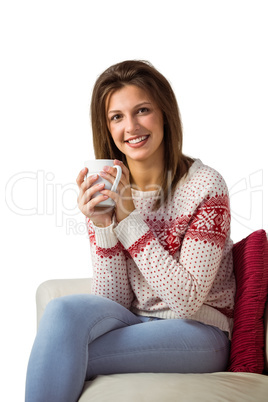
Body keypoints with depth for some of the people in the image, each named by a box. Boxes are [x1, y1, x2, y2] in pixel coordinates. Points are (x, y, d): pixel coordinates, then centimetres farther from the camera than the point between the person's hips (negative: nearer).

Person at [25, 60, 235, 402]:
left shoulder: (204, 187, -12)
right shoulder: (105, 191, 1)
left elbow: (187, 300, -18)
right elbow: (112, 302, -2)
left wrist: (128, 216, -21)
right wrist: (103, 225, -17)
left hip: (200, 334, -4)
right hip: (134, 326, 4)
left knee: (59, 361, -26)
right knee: (64, 309, -28)